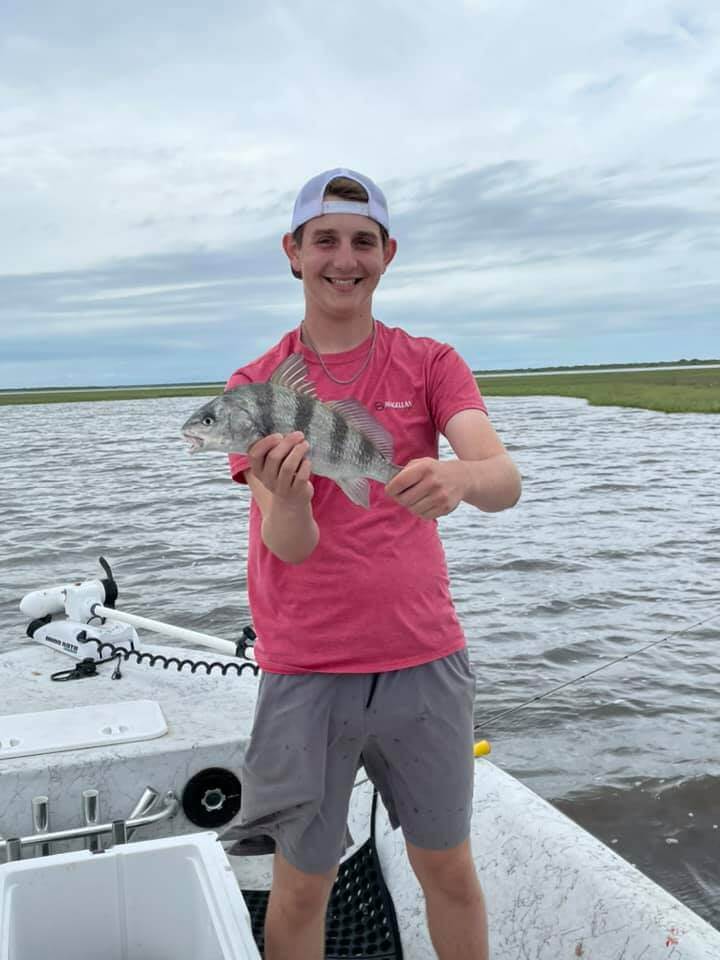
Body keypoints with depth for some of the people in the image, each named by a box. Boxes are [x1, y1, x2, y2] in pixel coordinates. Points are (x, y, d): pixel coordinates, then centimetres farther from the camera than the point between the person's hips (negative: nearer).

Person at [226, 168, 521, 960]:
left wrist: (459, 476, -39)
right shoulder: (256, 387, -2)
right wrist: (287, 502, -35)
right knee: (302, 885, 12)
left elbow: (505, 480, -16)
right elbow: (290, 547, -12)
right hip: (304, 674, -1)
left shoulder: (431, 365, 0)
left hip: (426, 663, 1)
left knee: (448, 869, 16)